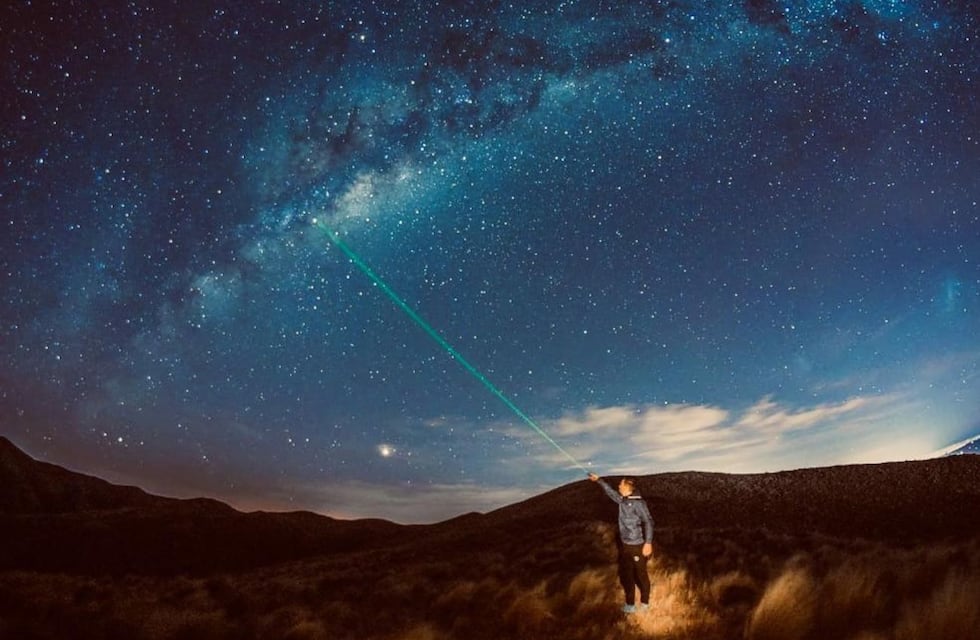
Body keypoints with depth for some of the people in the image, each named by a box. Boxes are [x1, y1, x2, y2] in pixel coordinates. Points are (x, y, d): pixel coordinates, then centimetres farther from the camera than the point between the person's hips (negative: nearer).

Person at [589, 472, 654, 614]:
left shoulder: (638, 502, -19)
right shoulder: (622, 500, 5)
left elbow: (648, 522, -22)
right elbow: (610, 492, 22)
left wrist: (648, 542, -28)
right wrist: (598, 480, 26)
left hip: (638, 546, -8)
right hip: (625, 545, 8)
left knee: (641, 575, 8)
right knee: (625, 576, 13)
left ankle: (644, 603, 27)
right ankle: (630, 605, 26)